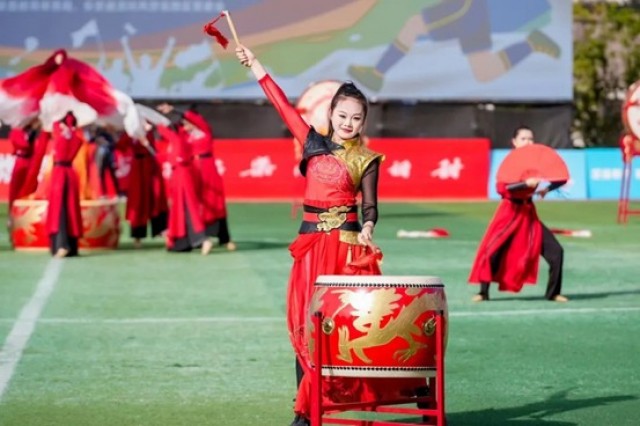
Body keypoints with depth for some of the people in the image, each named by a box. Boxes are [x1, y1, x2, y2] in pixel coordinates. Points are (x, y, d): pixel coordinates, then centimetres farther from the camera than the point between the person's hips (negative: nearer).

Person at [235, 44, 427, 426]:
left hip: (347, 244, -4)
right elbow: (285, 106, 14)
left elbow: (370, 206, -3)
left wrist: (367, 229, -25)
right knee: (305, 321, 2)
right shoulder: (314, 142, 10)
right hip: (311, 243, 4)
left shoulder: (366, 160, 0)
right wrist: (256, 67, 16)